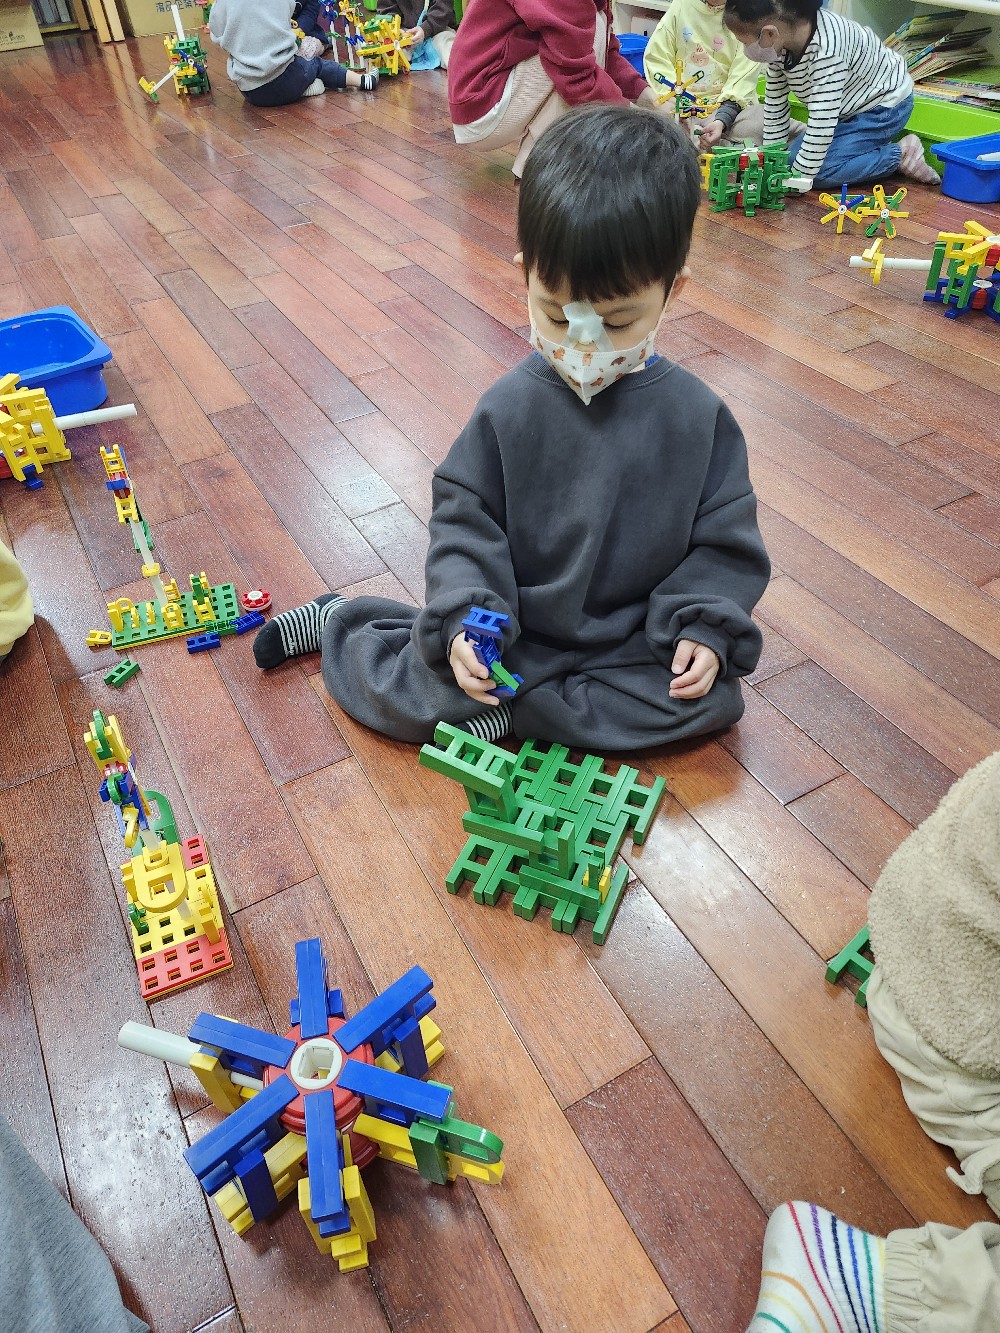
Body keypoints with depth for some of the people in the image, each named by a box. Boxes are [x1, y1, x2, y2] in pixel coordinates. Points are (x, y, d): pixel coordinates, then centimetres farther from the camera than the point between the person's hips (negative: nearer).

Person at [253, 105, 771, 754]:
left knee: (715, 698, -20)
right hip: (510, 628, -1)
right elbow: (464, 519, -6)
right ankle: (338, 623, 22)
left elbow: (724, 538, -1)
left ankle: (506, 711, -14)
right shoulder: (509, 407, -10)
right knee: (405, 699, -11)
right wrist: (462, 621, -21)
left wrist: (705, 628, -15)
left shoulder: (699, 415, -8)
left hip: (634, 642, 2)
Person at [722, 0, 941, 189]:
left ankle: (901, 154, -6)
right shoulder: (780, 42, -13)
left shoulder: (824, 49, -38)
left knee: (820, 171, -23)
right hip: (851, 107, 9)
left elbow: (822, 121, -39)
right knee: (794, 159, 3)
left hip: (885, 104, -9)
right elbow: (775, 102, -2)